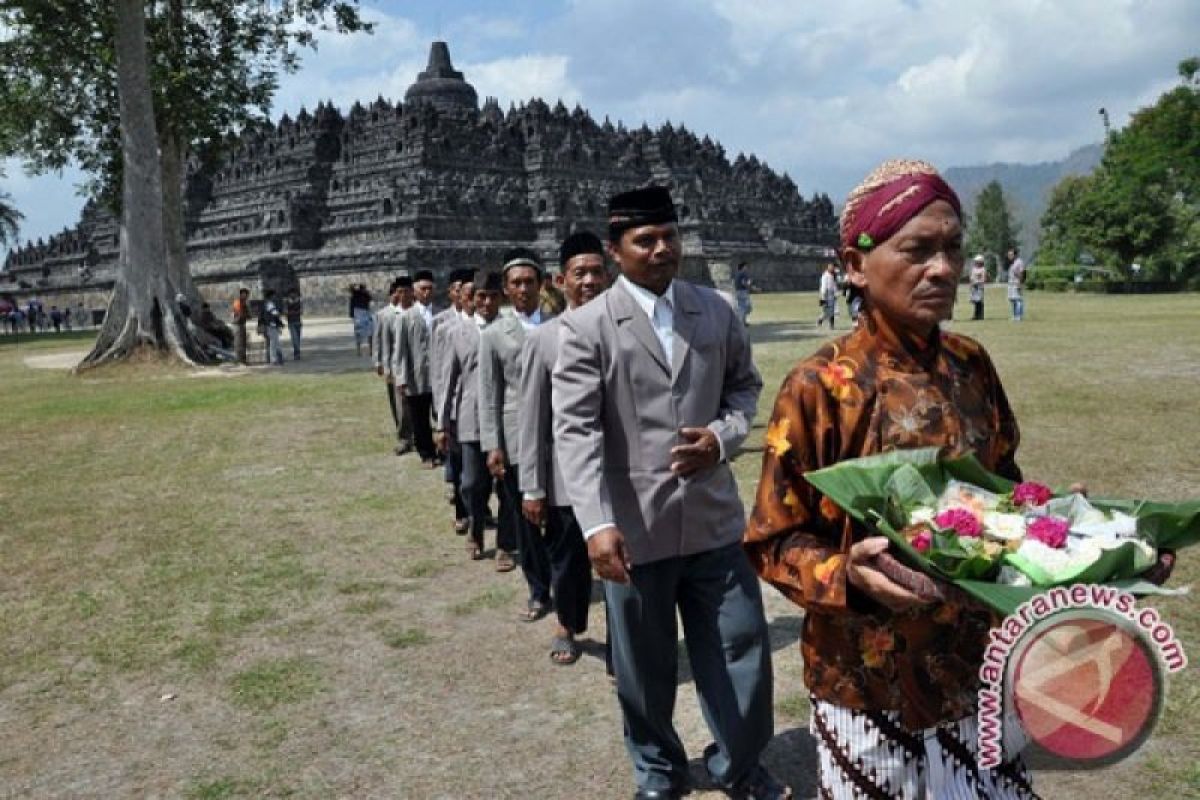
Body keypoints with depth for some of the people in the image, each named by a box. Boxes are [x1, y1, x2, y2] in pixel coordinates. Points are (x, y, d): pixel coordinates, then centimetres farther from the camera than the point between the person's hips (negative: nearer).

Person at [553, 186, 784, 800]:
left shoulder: (716, 312, 5)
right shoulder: (587, 326, -8)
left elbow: (745, 384, 16)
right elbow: (575, 429, -15)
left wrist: (724, 435, -7)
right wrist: (597, 523, -25)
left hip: (713, 516, 3)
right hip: (634, 525, -3)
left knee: (741, 646, 12)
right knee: (644, 664, 14)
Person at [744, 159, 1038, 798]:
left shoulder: (972, 367, -1)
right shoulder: (820, 386, -17)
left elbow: (1001, 485, 13)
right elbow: (774, 542, -13)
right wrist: (849, 575, -31)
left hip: (980, 659, 5)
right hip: (873, 676, -5)